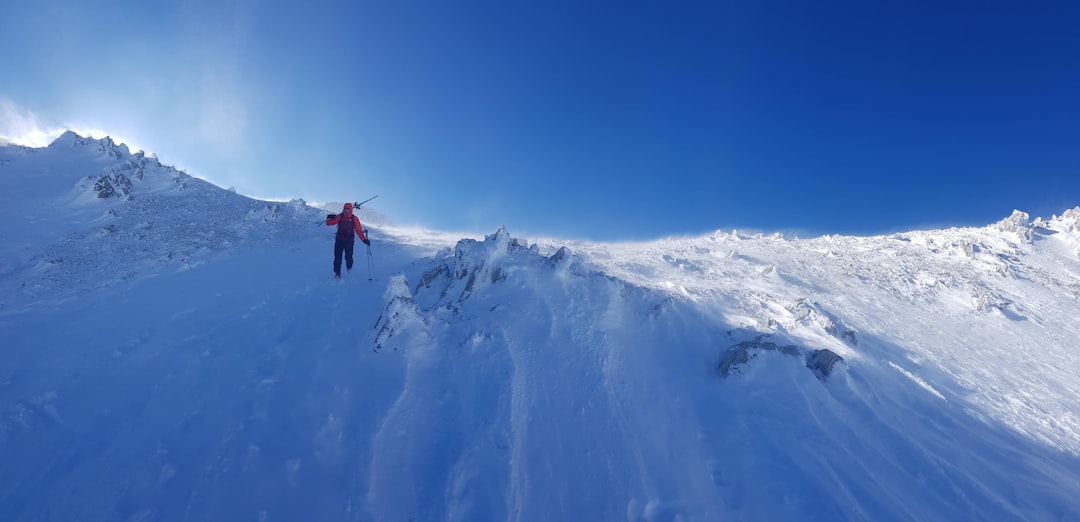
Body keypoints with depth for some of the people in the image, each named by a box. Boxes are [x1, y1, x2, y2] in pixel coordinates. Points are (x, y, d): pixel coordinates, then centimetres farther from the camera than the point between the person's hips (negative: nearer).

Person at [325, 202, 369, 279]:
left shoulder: (354, 219, 3)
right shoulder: (339, 217, 5)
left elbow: (359, 231, 1)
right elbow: (329, 223, 9)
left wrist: (364, 239, -7)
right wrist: (329, 218, -12)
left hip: (349, 240, -1)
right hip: (339, 240, 1)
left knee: (348, 257, -5)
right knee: (337, 257, -2)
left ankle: (349, 268, 27)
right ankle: (337, 274, 5)